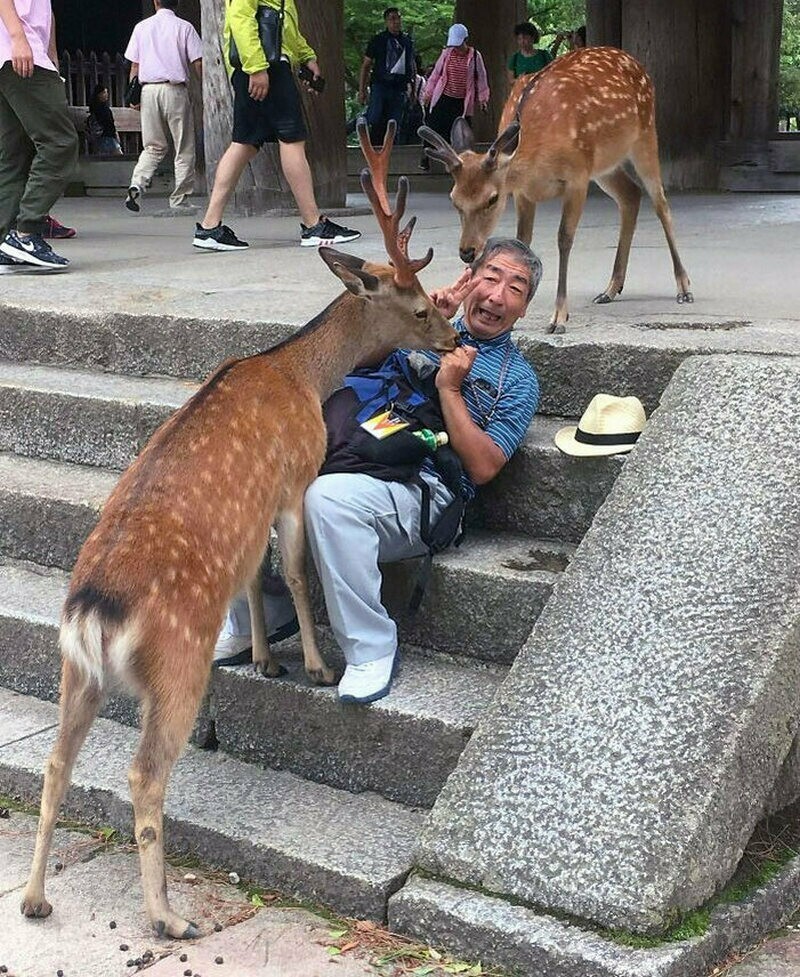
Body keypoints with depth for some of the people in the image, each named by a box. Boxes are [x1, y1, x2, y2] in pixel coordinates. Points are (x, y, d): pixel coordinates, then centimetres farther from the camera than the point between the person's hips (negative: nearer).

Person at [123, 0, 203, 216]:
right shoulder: (184, 27, 1)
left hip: (149, 89, 3)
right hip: (175, 89, -3)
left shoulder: (141, 27, 9)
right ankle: (179, 200, 3)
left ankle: (137, 184, -11)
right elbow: (197, 63, -4)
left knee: (154, 146, 12)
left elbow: (134, 64, 8)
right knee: (184, 148, 5)